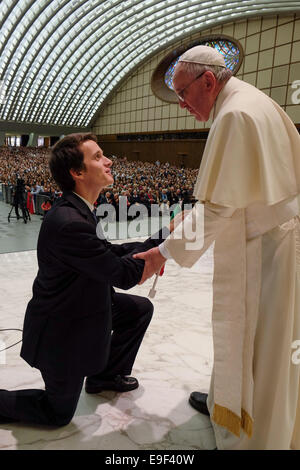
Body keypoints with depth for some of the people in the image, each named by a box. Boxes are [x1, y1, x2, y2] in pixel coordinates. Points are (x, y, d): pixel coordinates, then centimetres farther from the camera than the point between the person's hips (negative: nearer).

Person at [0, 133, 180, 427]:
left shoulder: (77, 209, -2)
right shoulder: (69, 222, -34)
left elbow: (109, 252, 3)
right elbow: (123, 275, -28)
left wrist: (155, 243, -8)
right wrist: (163, 236, -19)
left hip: (81, 305, 9)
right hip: (61, 329, -8)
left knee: (141, 309, 13)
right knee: (58, 413, 10)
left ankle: (105, 375, 28)